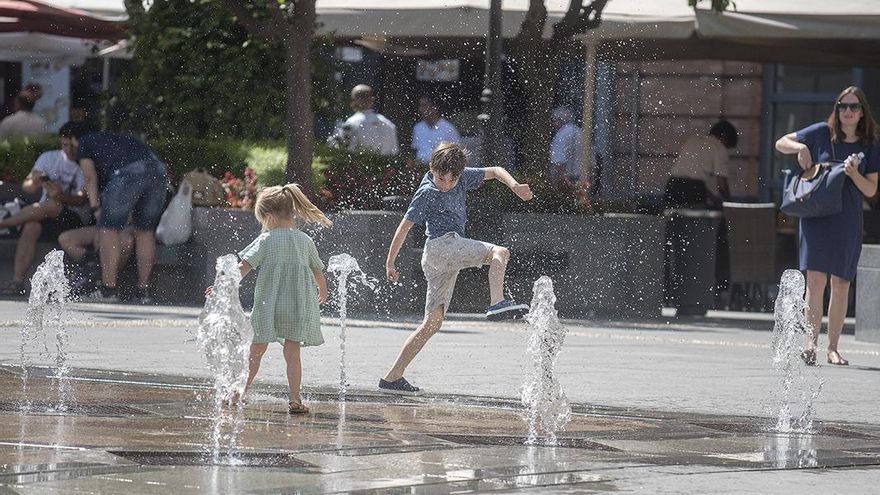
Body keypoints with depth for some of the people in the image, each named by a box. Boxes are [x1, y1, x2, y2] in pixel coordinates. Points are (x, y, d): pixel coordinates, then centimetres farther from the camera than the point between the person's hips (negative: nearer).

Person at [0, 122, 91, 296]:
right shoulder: (49, 158, 9)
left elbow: (82, 200, -13)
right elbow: (26, 187, 3)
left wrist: (62, 196, -33)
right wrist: (35, 182, -22)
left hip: (76, 218, -3)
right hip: (47, 217, 3)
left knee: (52, 205, -34)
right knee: (31, 227, -30)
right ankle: (17, 282, -36)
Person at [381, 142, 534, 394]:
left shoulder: (461, 178, 14)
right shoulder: (427, 193, -6)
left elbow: (494, 171, 21)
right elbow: (404, 227, -3)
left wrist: (514, 185, 1)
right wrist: (390, 263, 0)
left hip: (445, 262, 8)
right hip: (440, 244, -8)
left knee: (433, 322, 8)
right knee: (499, 252, -19)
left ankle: (392, 377, 8)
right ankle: (497, 303, -45)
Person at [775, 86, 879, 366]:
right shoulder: (821, 133, 3)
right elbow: (781, 144, 13)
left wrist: (854, 174, -13)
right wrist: (800, 147, -7)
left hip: (848, 220, 2)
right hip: (816, 215, -2)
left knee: (841, 284, 2)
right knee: (816, 278, -14)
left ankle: (832, 348, 9)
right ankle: (812, 340, -11)